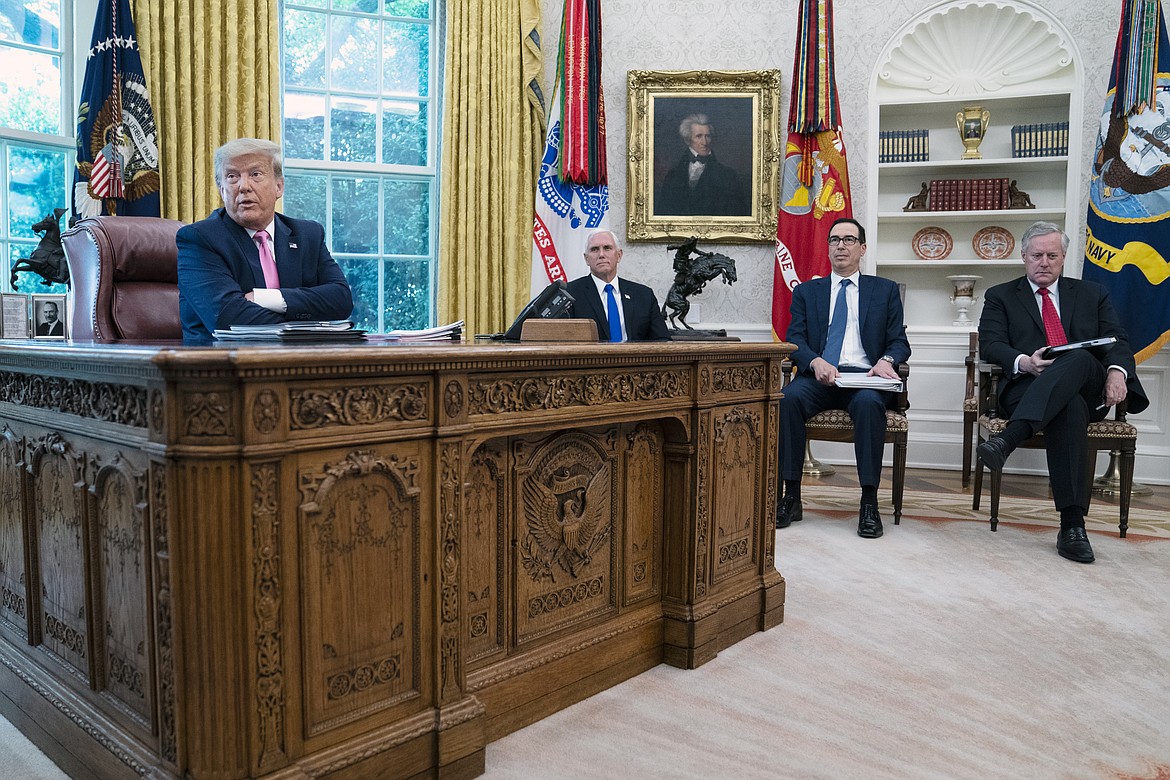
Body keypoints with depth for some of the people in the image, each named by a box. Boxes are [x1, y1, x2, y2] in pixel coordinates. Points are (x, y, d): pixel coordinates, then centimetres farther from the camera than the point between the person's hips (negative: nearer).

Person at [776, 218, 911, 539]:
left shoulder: (885, 290, 18)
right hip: (819, 375, 1)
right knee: (788, 398, -32)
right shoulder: (806, 291, 19)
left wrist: (886, 360, -14)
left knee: (869, 403, -36)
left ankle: (869, 503, -29)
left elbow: (899, 342, 11)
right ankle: (791, 497, -25)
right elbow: (794, 340, 6)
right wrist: (816, 361, -17)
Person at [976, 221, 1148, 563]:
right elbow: (990, 345, 3)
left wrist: (1117, 370, -10)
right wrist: (1024, 362, -19)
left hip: (1088, 389, 2)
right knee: (1070, 408, -38)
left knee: (1079, 357, -36)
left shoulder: (1092, 294, 25)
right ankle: (1072, 525, -41)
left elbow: (1117, 342, 14)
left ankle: (1008, 439, -51)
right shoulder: (1000, 297, 18)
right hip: (1028, 388, -1)